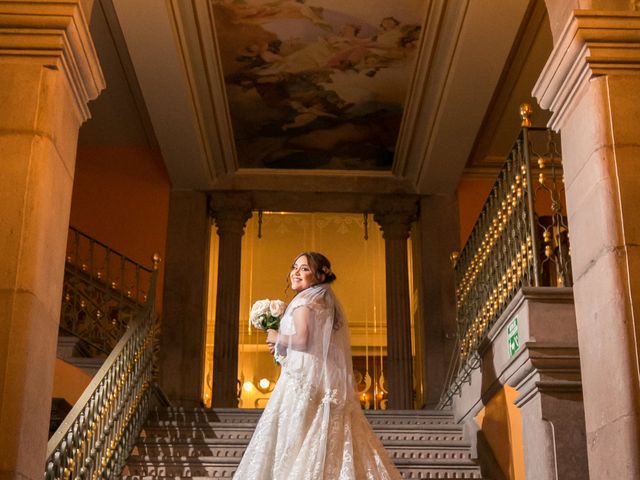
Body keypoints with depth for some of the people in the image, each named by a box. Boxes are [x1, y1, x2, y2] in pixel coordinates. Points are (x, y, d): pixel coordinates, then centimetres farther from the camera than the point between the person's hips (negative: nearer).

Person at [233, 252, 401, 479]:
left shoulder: (304, 301, -6)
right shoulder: (327, 302, 21)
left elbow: (302, 339, -20)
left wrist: (277, 339, -2)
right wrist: (282, 348, 18)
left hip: (305, 379, -9)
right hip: (328, 381, 9)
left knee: (296, 441, -9)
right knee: (330, 442, 7)